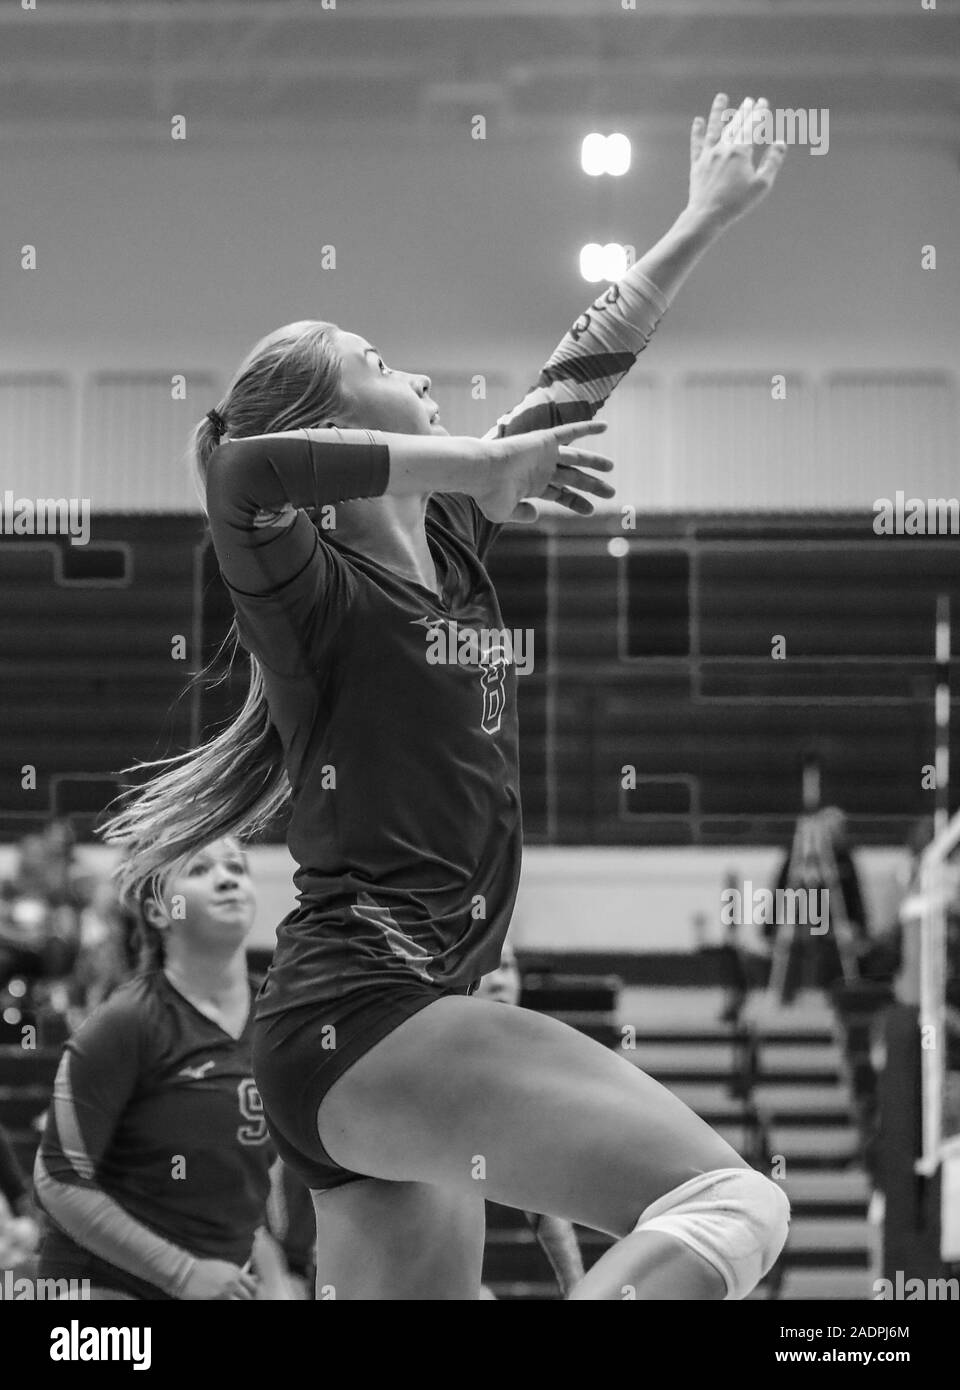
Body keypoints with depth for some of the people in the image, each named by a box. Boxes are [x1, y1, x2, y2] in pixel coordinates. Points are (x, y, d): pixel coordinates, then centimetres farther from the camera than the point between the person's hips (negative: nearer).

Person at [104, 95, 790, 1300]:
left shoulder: (448, 542, 15)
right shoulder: (315, 590, -8)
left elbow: (578, 382, 26)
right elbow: (243, 465, -31)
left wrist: (704, 220, 34)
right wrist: (475, 462, -22)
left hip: (412, 1013, 10)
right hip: (360, 1013, -10)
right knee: (728, 1201, -22)